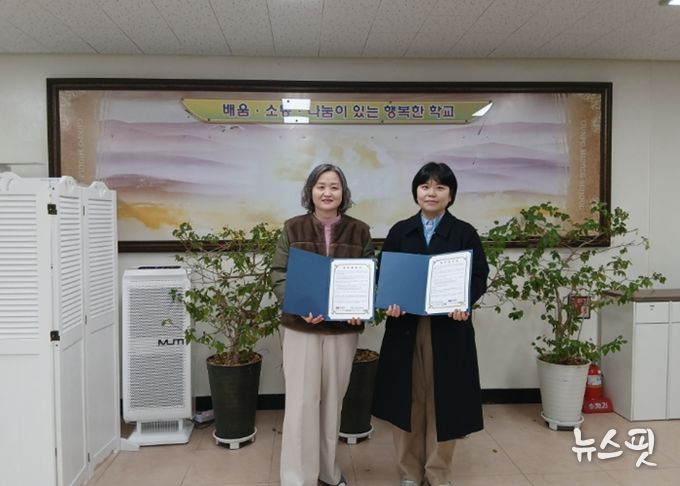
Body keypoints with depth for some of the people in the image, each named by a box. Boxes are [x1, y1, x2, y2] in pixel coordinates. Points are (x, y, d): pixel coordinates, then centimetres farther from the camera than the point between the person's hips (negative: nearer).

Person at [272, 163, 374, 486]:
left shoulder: (360, 231, 2)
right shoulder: (293, 228, -1)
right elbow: (279, 274, -3)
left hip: (344, 327, 2)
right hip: (301, 327, -2)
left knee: (333, 399, 14)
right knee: (301, 402, 2)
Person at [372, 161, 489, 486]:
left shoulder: (465, 233, 4)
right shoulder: (400, 231, 8)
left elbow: (480, 276, 0)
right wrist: (389, 301, -15)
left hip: (449, 327, -1)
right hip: (405, 325, 1)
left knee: (442, 399, 6)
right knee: (409, 399, 8)